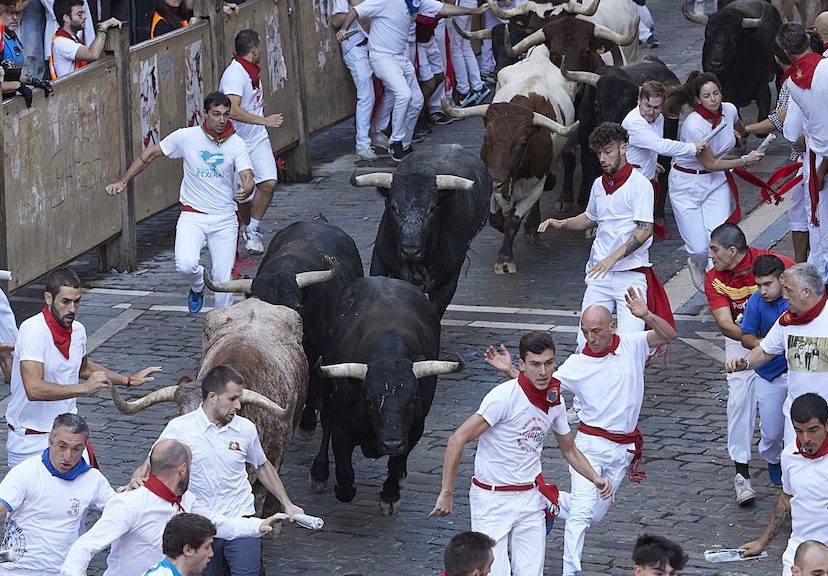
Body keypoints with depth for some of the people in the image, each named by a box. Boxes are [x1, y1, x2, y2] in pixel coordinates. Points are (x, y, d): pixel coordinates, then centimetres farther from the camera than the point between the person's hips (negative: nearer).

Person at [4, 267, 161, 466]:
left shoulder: (78, 330, 3)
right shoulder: (33, 330, -20)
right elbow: (34, 389, -31)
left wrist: (129, 380, 25)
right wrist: (84, 388, -33)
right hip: (31, 440, -6)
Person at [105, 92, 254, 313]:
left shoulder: (236, 144, -4)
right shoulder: (186, 137, -5)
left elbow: (247, 177, -13)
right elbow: (150, 154, 7)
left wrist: (244, 191, -38)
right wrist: (123, 181, 6)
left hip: (225, 219, 1)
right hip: (193, 216, -1)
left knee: (223, 279, 0)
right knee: (185, 265, -23)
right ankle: (198, 287, 13)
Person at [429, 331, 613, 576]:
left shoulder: (555, 401, 2)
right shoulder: (504, 396, -18)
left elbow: (569, 450, 20)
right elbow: (457, 440, -19)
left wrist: (596, 479, 4)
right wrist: (446, 494, -19)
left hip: (530, 498, 6)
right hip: (492, 499, -6)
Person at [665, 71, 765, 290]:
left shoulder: (729, 110, -10)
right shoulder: (694, 126, -29)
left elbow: (739, 128, 18)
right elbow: (709, 164, -18)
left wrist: (744, 137, 41)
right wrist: (744, 161, -12)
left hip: (716, 181, 5)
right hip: (687, 183, -5)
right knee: (699, 249, -8)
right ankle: (696, 265, 31)